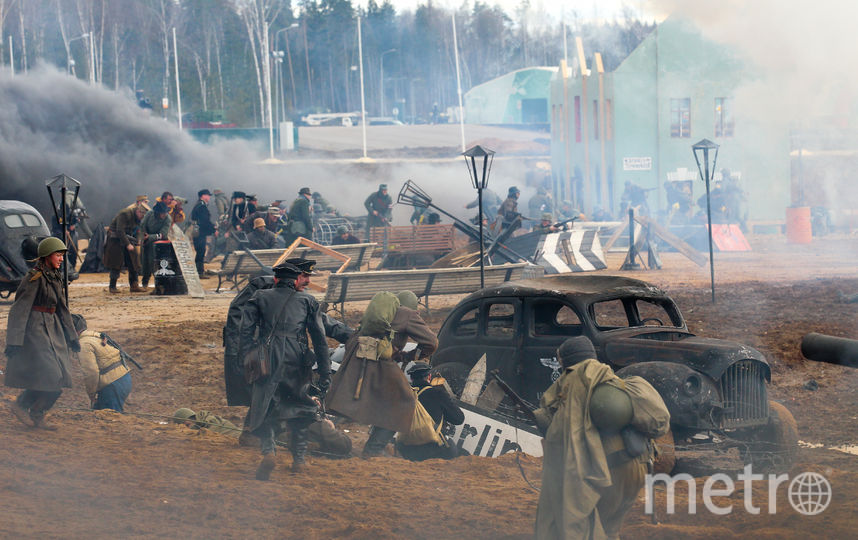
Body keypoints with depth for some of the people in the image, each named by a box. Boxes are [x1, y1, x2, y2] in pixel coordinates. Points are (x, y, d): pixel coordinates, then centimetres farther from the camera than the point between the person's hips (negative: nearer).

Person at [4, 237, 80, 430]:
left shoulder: (55, 277, 12)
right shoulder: (34, 278, -14)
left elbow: (62, 309, 20)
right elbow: (19, 309, -16)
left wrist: (72, 337, 20)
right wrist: (14, 341, -20)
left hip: (51, 330, 9)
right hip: (34, 329, -9)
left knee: (59, 376, 5)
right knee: (48, 376, -13)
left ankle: (37, 416, 16)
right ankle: (20, 405, 7)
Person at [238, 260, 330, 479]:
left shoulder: (260, 298, 10)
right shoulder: (308, 302, 10)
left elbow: (246, 331, 0)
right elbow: (320, 340, 8)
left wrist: (248, 361, 0)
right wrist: (325, 374, 10)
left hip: (267, 362, -1)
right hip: (296, 365, 1)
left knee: (264, 410, 5)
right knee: (299, 410, 20)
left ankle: (268, 451, -19)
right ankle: (299, 458, 20)